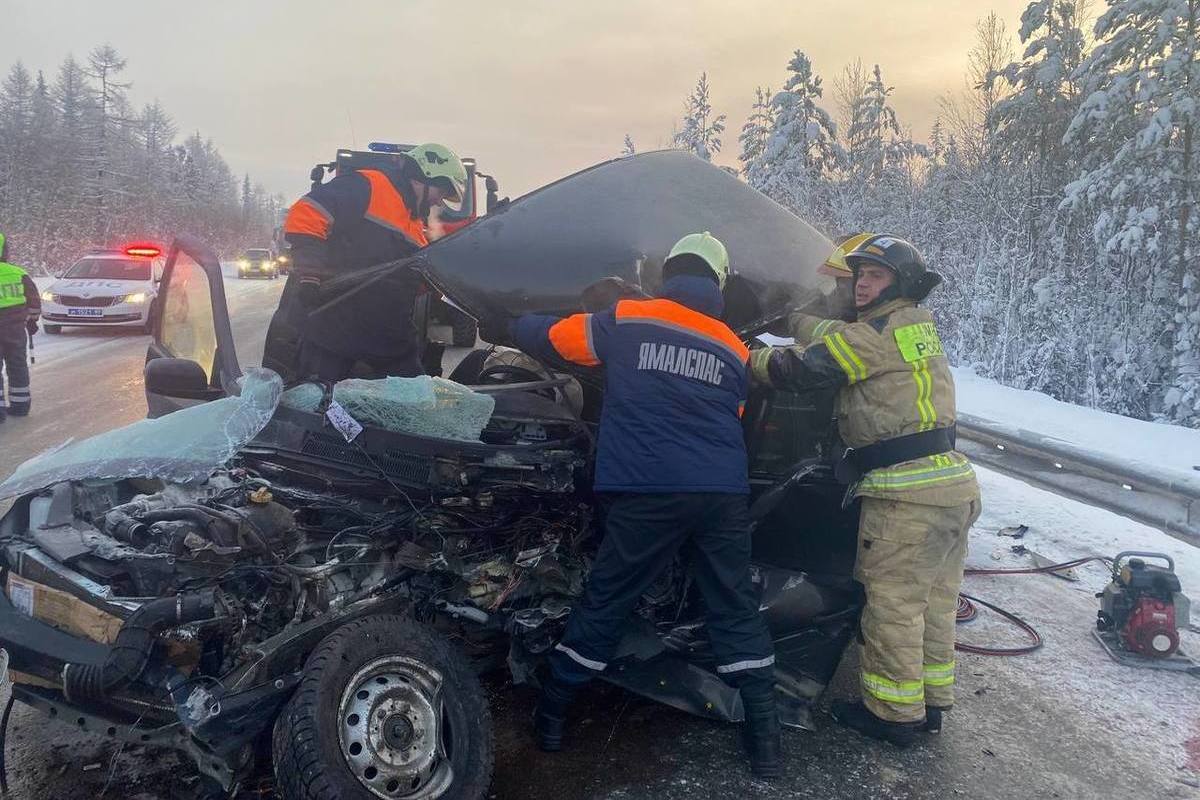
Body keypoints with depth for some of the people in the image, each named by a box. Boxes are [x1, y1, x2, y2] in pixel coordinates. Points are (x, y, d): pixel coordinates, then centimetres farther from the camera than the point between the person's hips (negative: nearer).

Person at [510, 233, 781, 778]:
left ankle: (552, 715, 24)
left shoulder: (624, 320, 6)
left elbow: (542, 336, 14)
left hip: (648, 494, -2)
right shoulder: (735, 350, 15)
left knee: (605, 601, 11)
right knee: (736, 609, 14)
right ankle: (765, 737, 17)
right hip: (724, 495, 3)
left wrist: (519, 326, 36)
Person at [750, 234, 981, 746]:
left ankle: (893, 713, 14)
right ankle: (931, 703, 31)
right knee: (934, 602, 17)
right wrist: (791, 320, 25)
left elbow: (799, 368, -11)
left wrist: (750, 358, 5)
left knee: (893, 603, 2)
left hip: (906, 494, -9)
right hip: (953, 485, 10)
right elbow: (838, 336, 26)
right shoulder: (919, 329, 16)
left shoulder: (878, 334, -12)